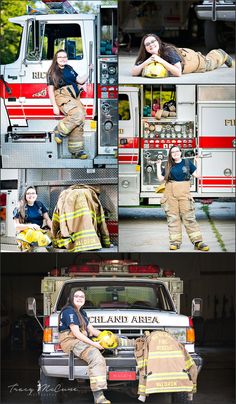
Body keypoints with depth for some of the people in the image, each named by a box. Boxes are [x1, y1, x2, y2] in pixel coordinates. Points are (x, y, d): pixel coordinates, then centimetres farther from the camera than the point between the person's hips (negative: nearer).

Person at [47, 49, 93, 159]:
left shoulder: (69, 68, 22)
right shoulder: (53, 72, 4)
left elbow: (80, 80, 22)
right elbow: (50, 90, -1)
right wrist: (55, 106, -9)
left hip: (74, 98, 6)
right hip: (62, 96, -6)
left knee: (79, 123, -8)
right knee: (77, 114, -30)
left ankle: (76, 150, -5)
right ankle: (59, 130, -11)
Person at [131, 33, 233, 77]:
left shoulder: (169, 51, -44)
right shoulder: (145, 57, -32)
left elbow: (178, 73, -51)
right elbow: (133, 72, -38)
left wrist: (161, 60, -57)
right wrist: (146, 63, -53)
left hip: (188, 56, -3)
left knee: (209, 63, 29)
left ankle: (221, 55, 58)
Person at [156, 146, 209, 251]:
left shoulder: (187, 163, 8)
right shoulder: (168, 166, 12)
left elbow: (197, 175, 4)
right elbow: (160, 178, 10)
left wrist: (197, 162, -1)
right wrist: (158, 166, 10)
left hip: (184, 194, -2)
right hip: (170, 194, 2)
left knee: (189, 217, -7)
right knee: (172, 218, -1)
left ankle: (198, 242, -10)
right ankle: (175, 242, 3)